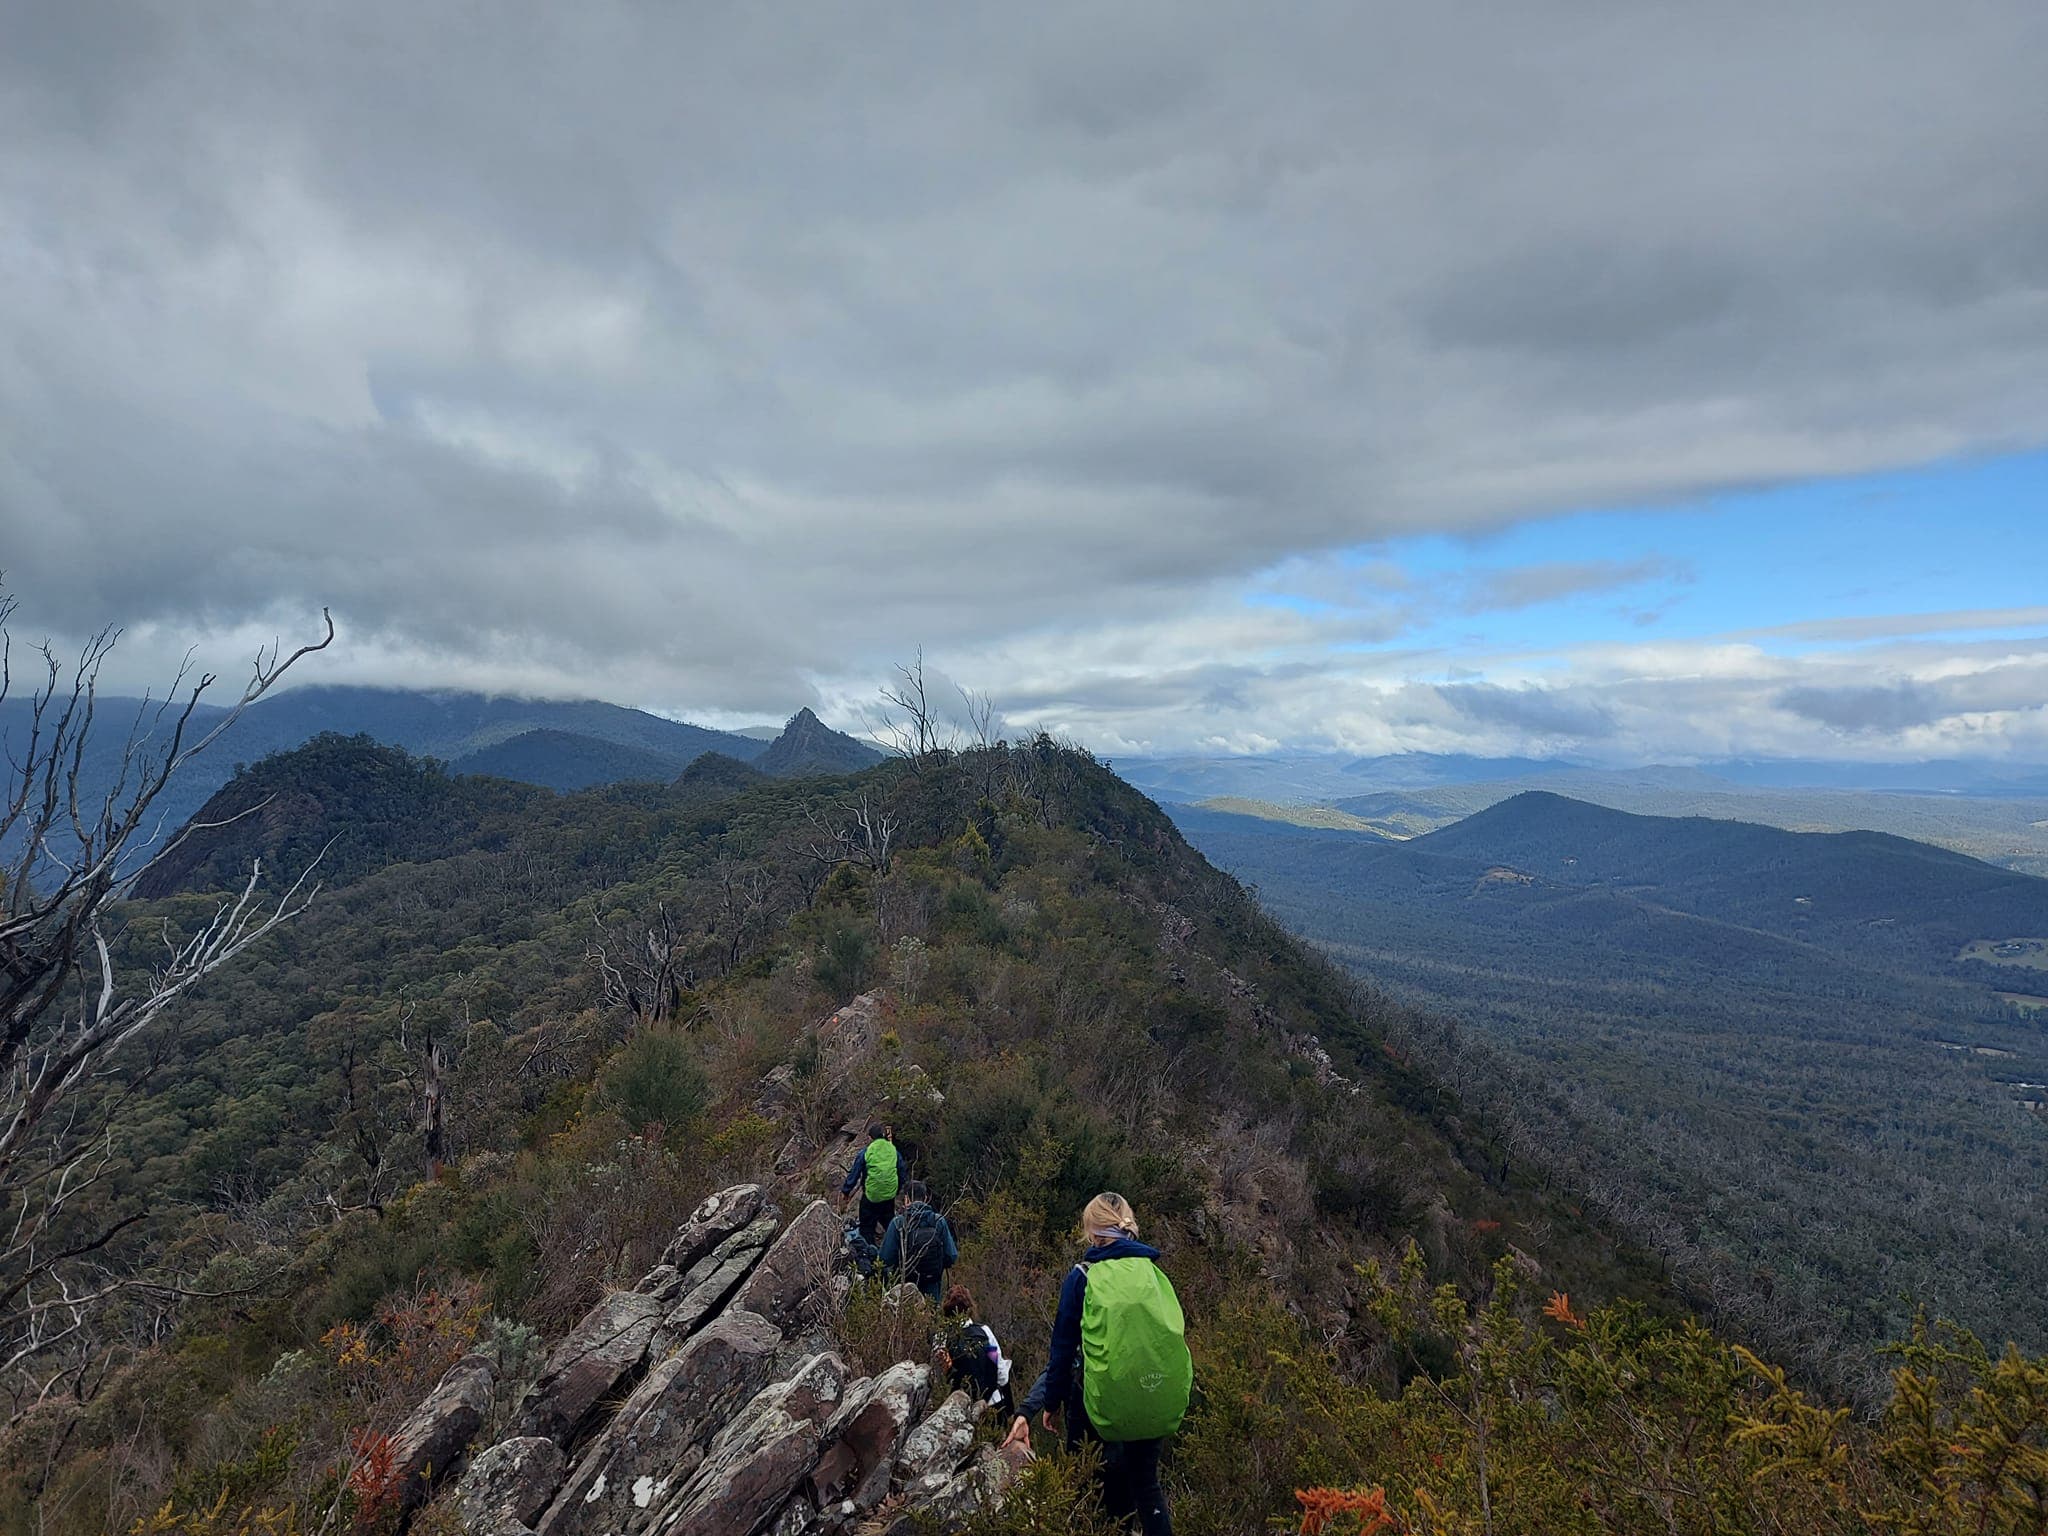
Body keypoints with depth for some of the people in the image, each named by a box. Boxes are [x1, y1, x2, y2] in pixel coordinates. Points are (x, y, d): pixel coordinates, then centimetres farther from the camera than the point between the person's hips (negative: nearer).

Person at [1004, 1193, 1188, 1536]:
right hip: (1156, 1401, 3)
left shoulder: (1083, 1276, -8)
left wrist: (1051, 1402, 7)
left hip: (1100, 1399, -3)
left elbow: (1063, 1347, -5)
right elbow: (1174, 1334, 8)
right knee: (1145, 1481, 20)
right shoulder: (1154, 1272, 0)